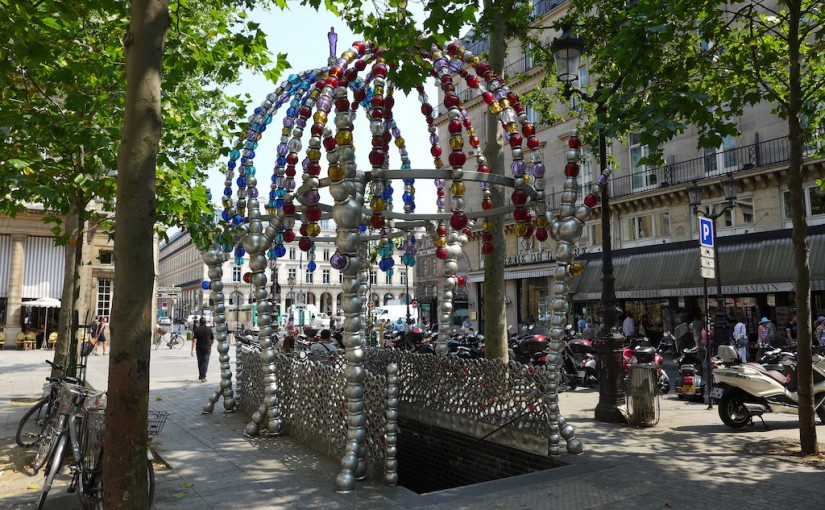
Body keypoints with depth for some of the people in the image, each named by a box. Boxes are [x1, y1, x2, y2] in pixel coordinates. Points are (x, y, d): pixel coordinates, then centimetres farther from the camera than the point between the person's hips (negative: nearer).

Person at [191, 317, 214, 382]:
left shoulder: (197, 329, -5)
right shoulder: (209, 329, -1)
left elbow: (195, 340, -12)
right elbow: (213, 340, 3)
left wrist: (193, 349, -13)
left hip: (199, 348, 0)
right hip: (207, 348, 0)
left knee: (200, 362, 15)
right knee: (205, 363, 0)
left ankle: (200, 376, 24)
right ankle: (203, 377, -9)